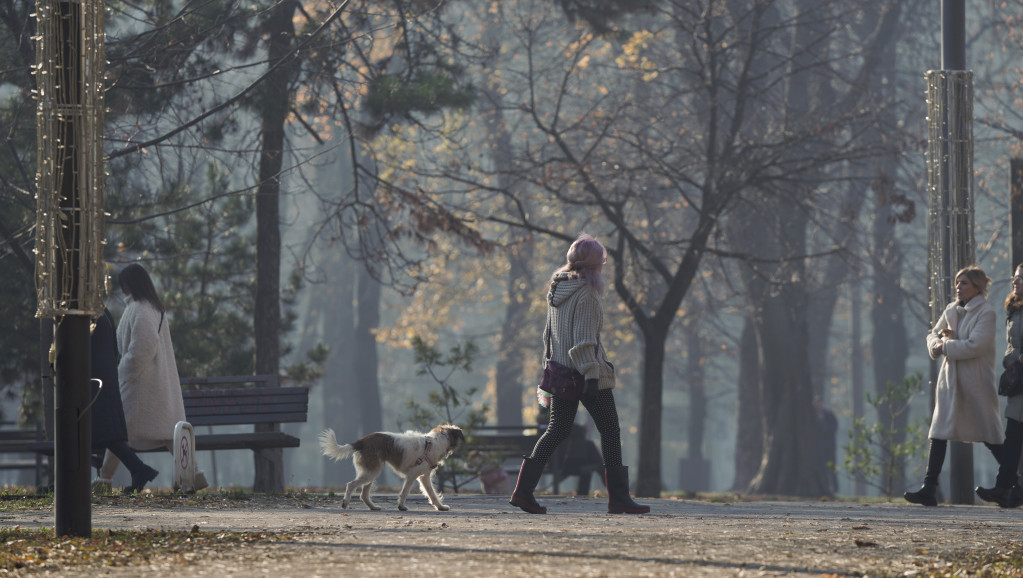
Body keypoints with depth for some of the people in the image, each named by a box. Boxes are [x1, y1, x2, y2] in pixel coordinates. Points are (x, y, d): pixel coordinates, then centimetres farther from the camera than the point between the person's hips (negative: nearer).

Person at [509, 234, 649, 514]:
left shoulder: (557, 289, 10)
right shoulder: (585, 293, -15)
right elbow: (584, 338, -20)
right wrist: (592, 375, -21)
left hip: (561, 372, 8)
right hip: (586, 371, -8)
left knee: (557, 430, 9)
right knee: (610, 431, 3)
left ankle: (523, 490, -3)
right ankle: (618, 497, 5)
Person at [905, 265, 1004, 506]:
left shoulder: (985, 313, -10)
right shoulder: (952, 310, 12)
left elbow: (976, 345, -20)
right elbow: (933, 334, 15)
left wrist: (947, 346, -14)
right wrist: (937, 342, -8)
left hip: (976, 382, -6)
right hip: (950, 378, 6)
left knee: (989, 436, 2)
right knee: (938, 433, -2)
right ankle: (929, 488, -6)